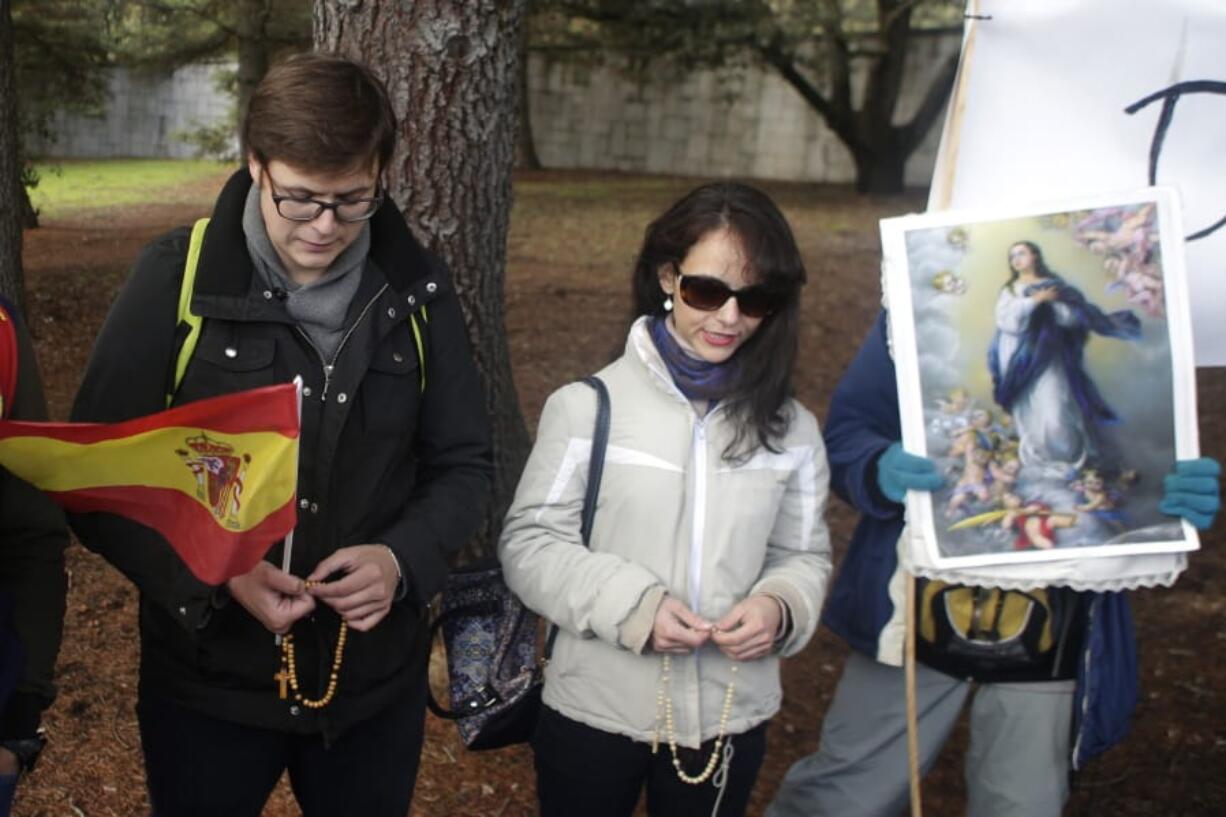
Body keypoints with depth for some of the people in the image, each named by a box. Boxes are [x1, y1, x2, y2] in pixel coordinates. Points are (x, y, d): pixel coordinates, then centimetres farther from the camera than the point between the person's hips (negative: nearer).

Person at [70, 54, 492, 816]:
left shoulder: (416, 289, -5)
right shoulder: (176, 278, -11)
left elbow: (464, 462, 2)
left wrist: (404, 558, -16)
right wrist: (213, 576, -21)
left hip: (376, 679, 2)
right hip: (208, 680, -1)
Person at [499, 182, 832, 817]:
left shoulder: (789, 428, -1)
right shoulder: (588, 405, -12)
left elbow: (804, 555, 6)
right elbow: (528, 543, -9)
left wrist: (781, 606, -16)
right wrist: (630, 603, -21)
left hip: (731, 721, 3)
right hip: (593, 713, -3)